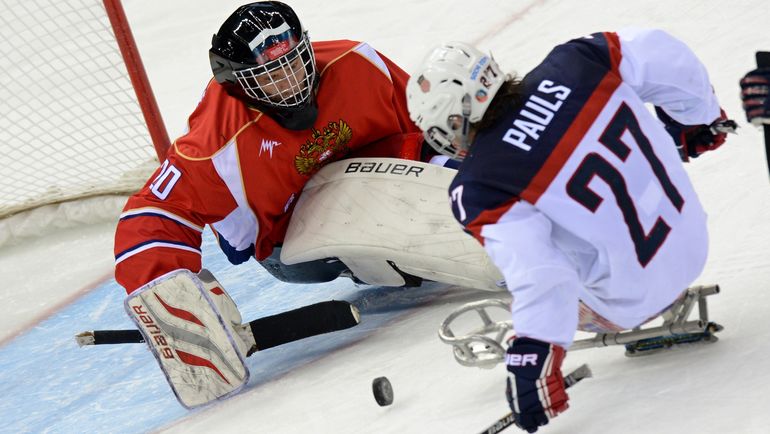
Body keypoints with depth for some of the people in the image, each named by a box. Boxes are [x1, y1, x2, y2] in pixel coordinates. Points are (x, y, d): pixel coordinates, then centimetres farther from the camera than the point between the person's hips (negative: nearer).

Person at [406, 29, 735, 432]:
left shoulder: (479, 189, -23)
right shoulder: (571, 63, -11)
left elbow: (535, 273, -30)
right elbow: (665, 56, -2)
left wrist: (530, 361, -26)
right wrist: (698, 117, 16)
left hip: (631, 299, -6)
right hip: (693, 237, 6)